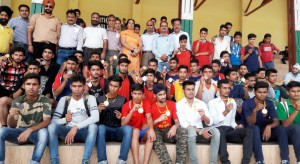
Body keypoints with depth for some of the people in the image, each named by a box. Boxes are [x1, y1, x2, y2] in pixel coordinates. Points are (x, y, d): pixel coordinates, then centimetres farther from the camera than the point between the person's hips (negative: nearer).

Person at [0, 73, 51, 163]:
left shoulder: (45, 101, -8)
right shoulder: (17, 102, -1)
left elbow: (46, 122, -15)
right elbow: (12, 126, 0)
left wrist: (29, 130, -32)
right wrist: (10, 116, -25)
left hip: (36, 133, -2)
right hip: (19, 131, 3)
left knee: (44, 132, -37)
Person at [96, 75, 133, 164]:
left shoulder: (123, 100, 10)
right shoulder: (100, 99, 8)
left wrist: (121, 117, -10)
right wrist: (98, 110, -16)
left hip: (118, 130, 0)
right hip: (105, 130, 0)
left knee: (128, 128, -31)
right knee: (100, 127, -34)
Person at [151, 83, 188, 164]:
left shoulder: (172, 104, 7)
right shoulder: (151, 107, -2)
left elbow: (177, 121, 3)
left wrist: (174, 127, -21)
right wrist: (158, 120, -18)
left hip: (169, 131, 3)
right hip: (157, 131, -3)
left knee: (184, 132, -28)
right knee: (156, 137, -39)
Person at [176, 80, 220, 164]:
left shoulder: (201, 103, 10)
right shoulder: (179, 104, -1)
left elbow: (210, 122, 3)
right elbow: (183, 124, -12)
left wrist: (204, 116, -20)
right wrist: (200, 131, -19)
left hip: (201, 131, 4)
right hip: (188, 132, -3)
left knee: (215, 131, -25)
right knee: (191, 130, -37)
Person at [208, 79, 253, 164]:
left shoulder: (233, 102, 20)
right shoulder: (212, 102, 3)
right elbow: (213, 121, -8)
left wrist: (236, 126, 2)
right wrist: (225, 112, -18)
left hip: (229, 130, 5)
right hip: (218, 130, -5)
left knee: (249, 131, -22)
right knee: (220, 131, -41)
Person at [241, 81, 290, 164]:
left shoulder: (270, 103, 1)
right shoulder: (247, 103, -12)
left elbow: (276, 121, -7)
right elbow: (251, 124, -19)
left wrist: (269, 126, -30)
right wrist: (255, 110, -37)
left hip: (265, 131, 4)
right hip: (252, 132, -4)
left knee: (281, 128, -21)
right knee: (255, 128, -36)